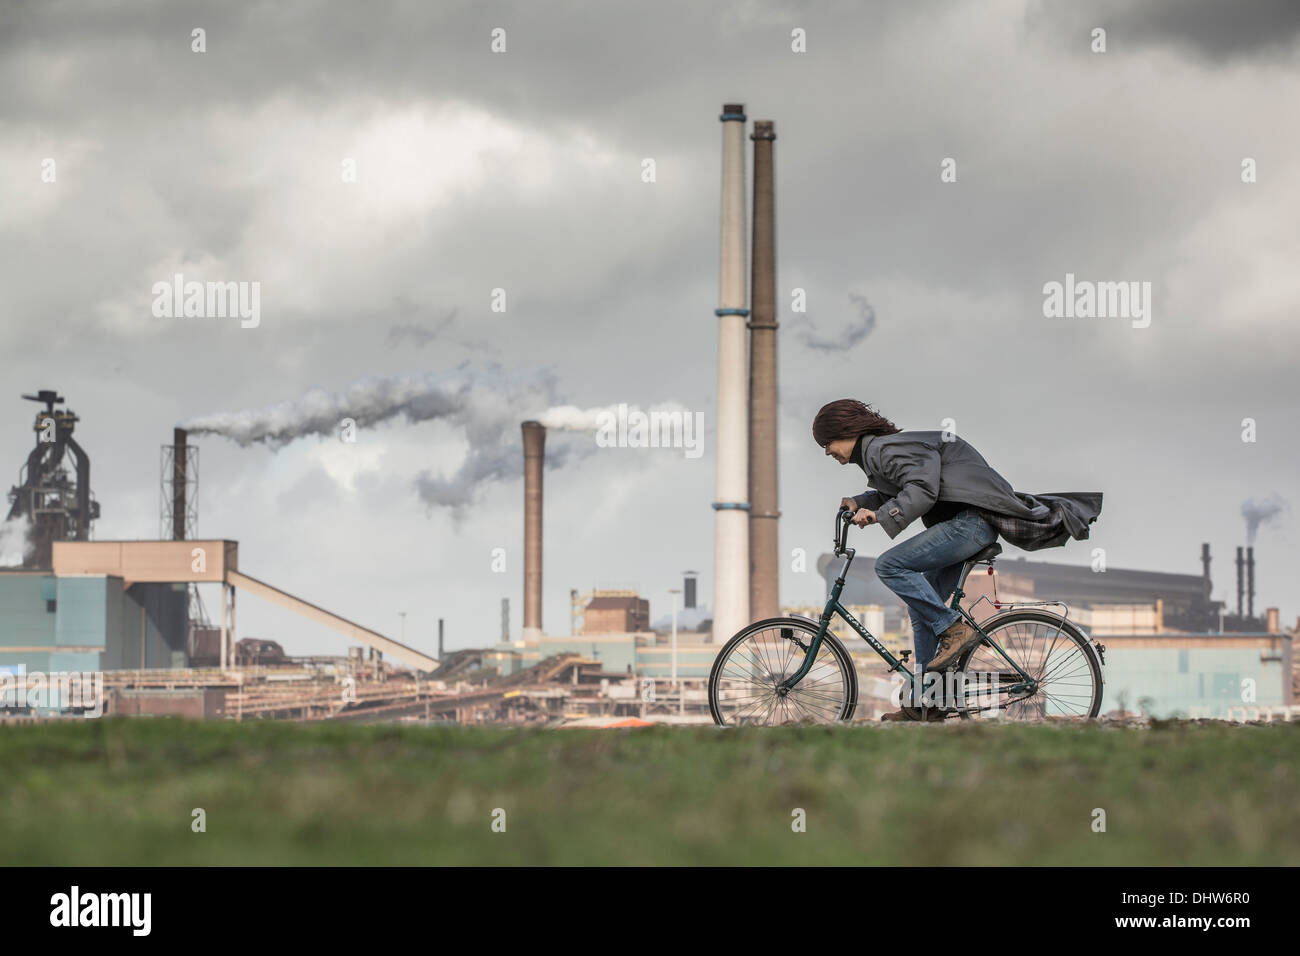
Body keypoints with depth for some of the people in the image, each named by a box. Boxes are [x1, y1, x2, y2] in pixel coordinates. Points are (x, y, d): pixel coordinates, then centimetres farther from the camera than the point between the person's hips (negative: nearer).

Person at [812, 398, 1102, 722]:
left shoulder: (884, 449, -13)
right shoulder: (876, 452, 19)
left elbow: (921, 489, -23)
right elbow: (895, 494, 29)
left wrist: (879, 515, -25)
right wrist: (860, 503, 14)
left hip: (972, 519, -11)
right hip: (967, 522, 11)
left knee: (890, 565, -20)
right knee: (922, 608, 11)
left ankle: (955, 630, -16)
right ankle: (924, 704, 12)